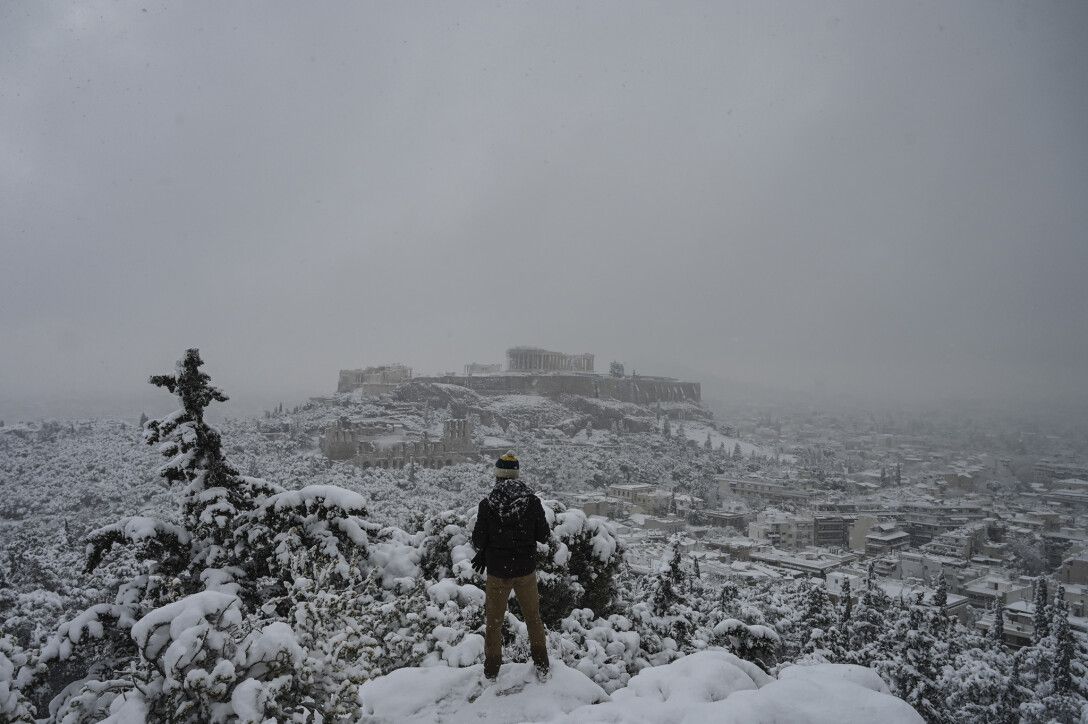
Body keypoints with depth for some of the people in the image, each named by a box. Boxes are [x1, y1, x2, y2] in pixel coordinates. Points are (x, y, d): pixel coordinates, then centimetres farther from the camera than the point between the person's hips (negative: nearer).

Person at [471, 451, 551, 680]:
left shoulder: (487, 504, -14)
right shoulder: (532, 501, -11)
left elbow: (478, 540, -8)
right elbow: (544, 536, -4)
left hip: (497, 570, -1)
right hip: (526, 569, 1)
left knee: (494, 621, 17)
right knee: (533, 616, 20)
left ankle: (491, 671, 26)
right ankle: (542, 666, 27)